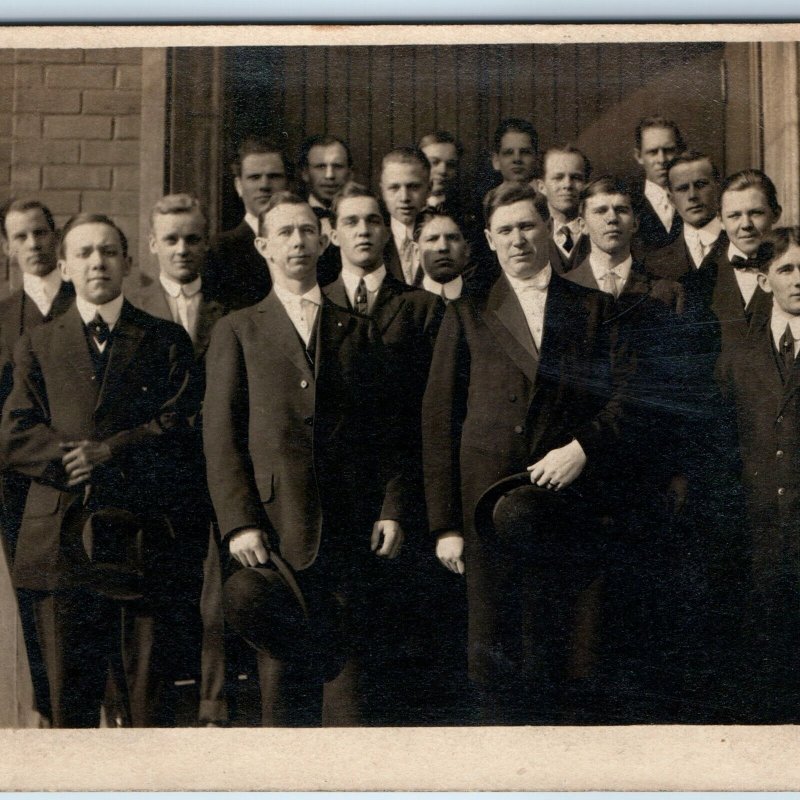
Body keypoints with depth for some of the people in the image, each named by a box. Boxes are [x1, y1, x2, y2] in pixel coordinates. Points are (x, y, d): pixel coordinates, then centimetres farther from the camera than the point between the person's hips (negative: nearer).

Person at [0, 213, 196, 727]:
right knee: (69, 691, 6)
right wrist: (74, 461, -13)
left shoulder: (167, 341, 10)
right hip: (61, 543, 2)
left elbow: (179, 428, -2)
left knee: (149, 682, 2)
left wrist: (107, 452, -12)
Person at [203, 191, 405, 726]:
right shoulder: (238, 330, 11)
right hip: (273, 533, -1)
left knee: (348, 676, 2)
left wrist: (392, 509, 1)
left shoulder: (359, 331, 17)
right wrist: (238, 523, -8)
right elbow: (220, 434, 2)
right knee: (279, 678, 2)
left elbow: (384, 432, 14)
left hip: (351, 536, 2)